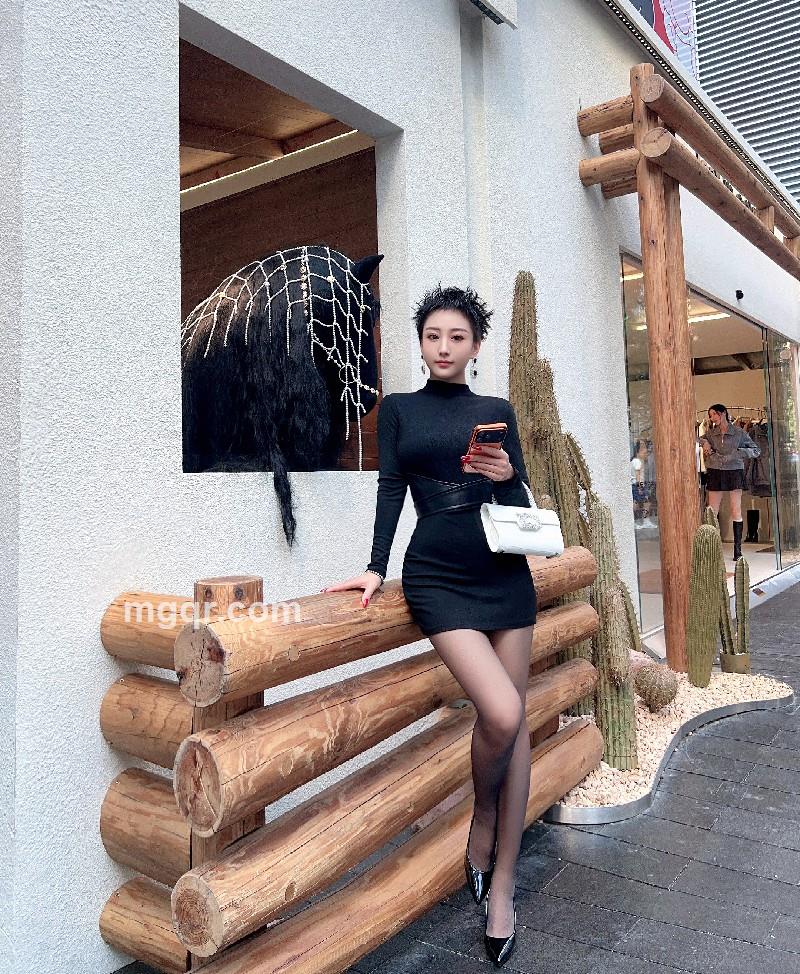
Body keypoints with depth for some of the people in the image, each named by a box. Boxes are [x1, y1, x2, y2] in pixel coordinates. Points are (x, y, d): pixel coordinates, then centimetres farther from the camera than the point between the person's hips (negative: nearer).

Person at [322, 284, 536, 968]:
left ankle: (501, 887, 18)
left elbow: (523, 503, 8)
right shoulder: (398, 409, 9)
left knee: (516, 722, 3)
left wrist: (506, 475, -13)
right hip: (439, 577, -3)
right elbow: (391, 489, 3)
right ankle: (482, 820, 16)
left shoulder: (498, 411, 12)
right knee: (501, 713, -18)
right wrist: (377, 567, -5)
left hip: (506, 572, 3)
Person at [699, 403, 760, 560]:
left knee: (736, 512, -2)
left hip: (734, 472, -2)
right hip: (715, 473, 2)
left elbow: (756, 451, 4)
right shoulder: (710, 433, 8)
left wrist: (739, 452, -10)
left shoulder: (739, 432, 1)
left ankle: (738, 549, 2)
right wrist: (704, 442, -3)